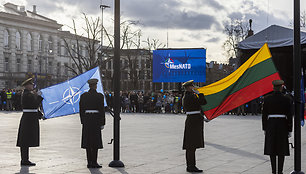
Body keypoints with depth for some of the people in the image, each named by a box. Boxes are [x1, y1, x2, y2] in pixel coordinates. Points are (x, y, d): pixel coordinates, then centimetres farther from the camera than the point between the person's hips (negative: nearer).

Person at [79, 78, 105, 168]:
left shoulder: (83, 96, 4)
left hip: (86, 119, 4)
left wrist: (83, 122, 14)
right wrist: (102, 123, -3)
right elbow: (102, 110, -8)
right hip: (96, 120, -4)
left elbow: (81, 110, 6)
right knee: (95, 141, 0)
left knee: (88, 141, 6)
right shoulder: (100, 96, -7)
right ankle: (94, 162, -2)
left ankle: (89, 162, 7)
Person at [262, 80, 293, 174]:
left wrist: (265, 128, 8)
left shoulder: (267, 99, -2)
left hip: (270, 124, 1)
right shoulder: (287, 99, -5)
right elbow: (289, 116, -5)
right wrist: (289, 130, 1)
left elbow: (264, 114, 1)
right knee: (282, 149, 5)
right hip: (282, 126, -1)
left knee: (272, 148, 7)